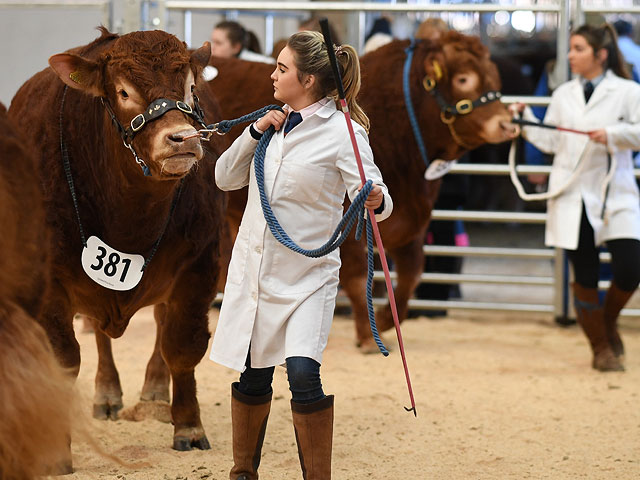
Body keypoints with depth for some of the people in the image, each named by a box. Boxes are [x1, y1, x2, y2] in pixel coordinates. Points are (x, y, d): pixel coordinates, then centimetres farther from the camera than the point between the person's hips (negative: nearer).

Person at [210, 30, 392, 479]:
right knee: (252, 373, 11)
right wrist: (255, 132, -5)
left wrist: (377, 201, -41)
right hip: (254, 267, 5)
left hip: (307, 273, -5)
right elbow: (226, 177, 9)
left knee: (303, 372, -19)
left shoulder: (343, 132, -11)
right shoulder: (275, 121, 8)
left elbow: (376, 198, -17)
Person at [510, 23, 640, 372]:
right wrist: (525, 119, 1)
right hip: (573, 196, 2)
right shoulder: (563, 95, 13)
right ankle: (601, 347, 19)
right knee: (585, 276, 3)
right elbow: (550, 141, 12)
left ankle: (609, 322, 18)